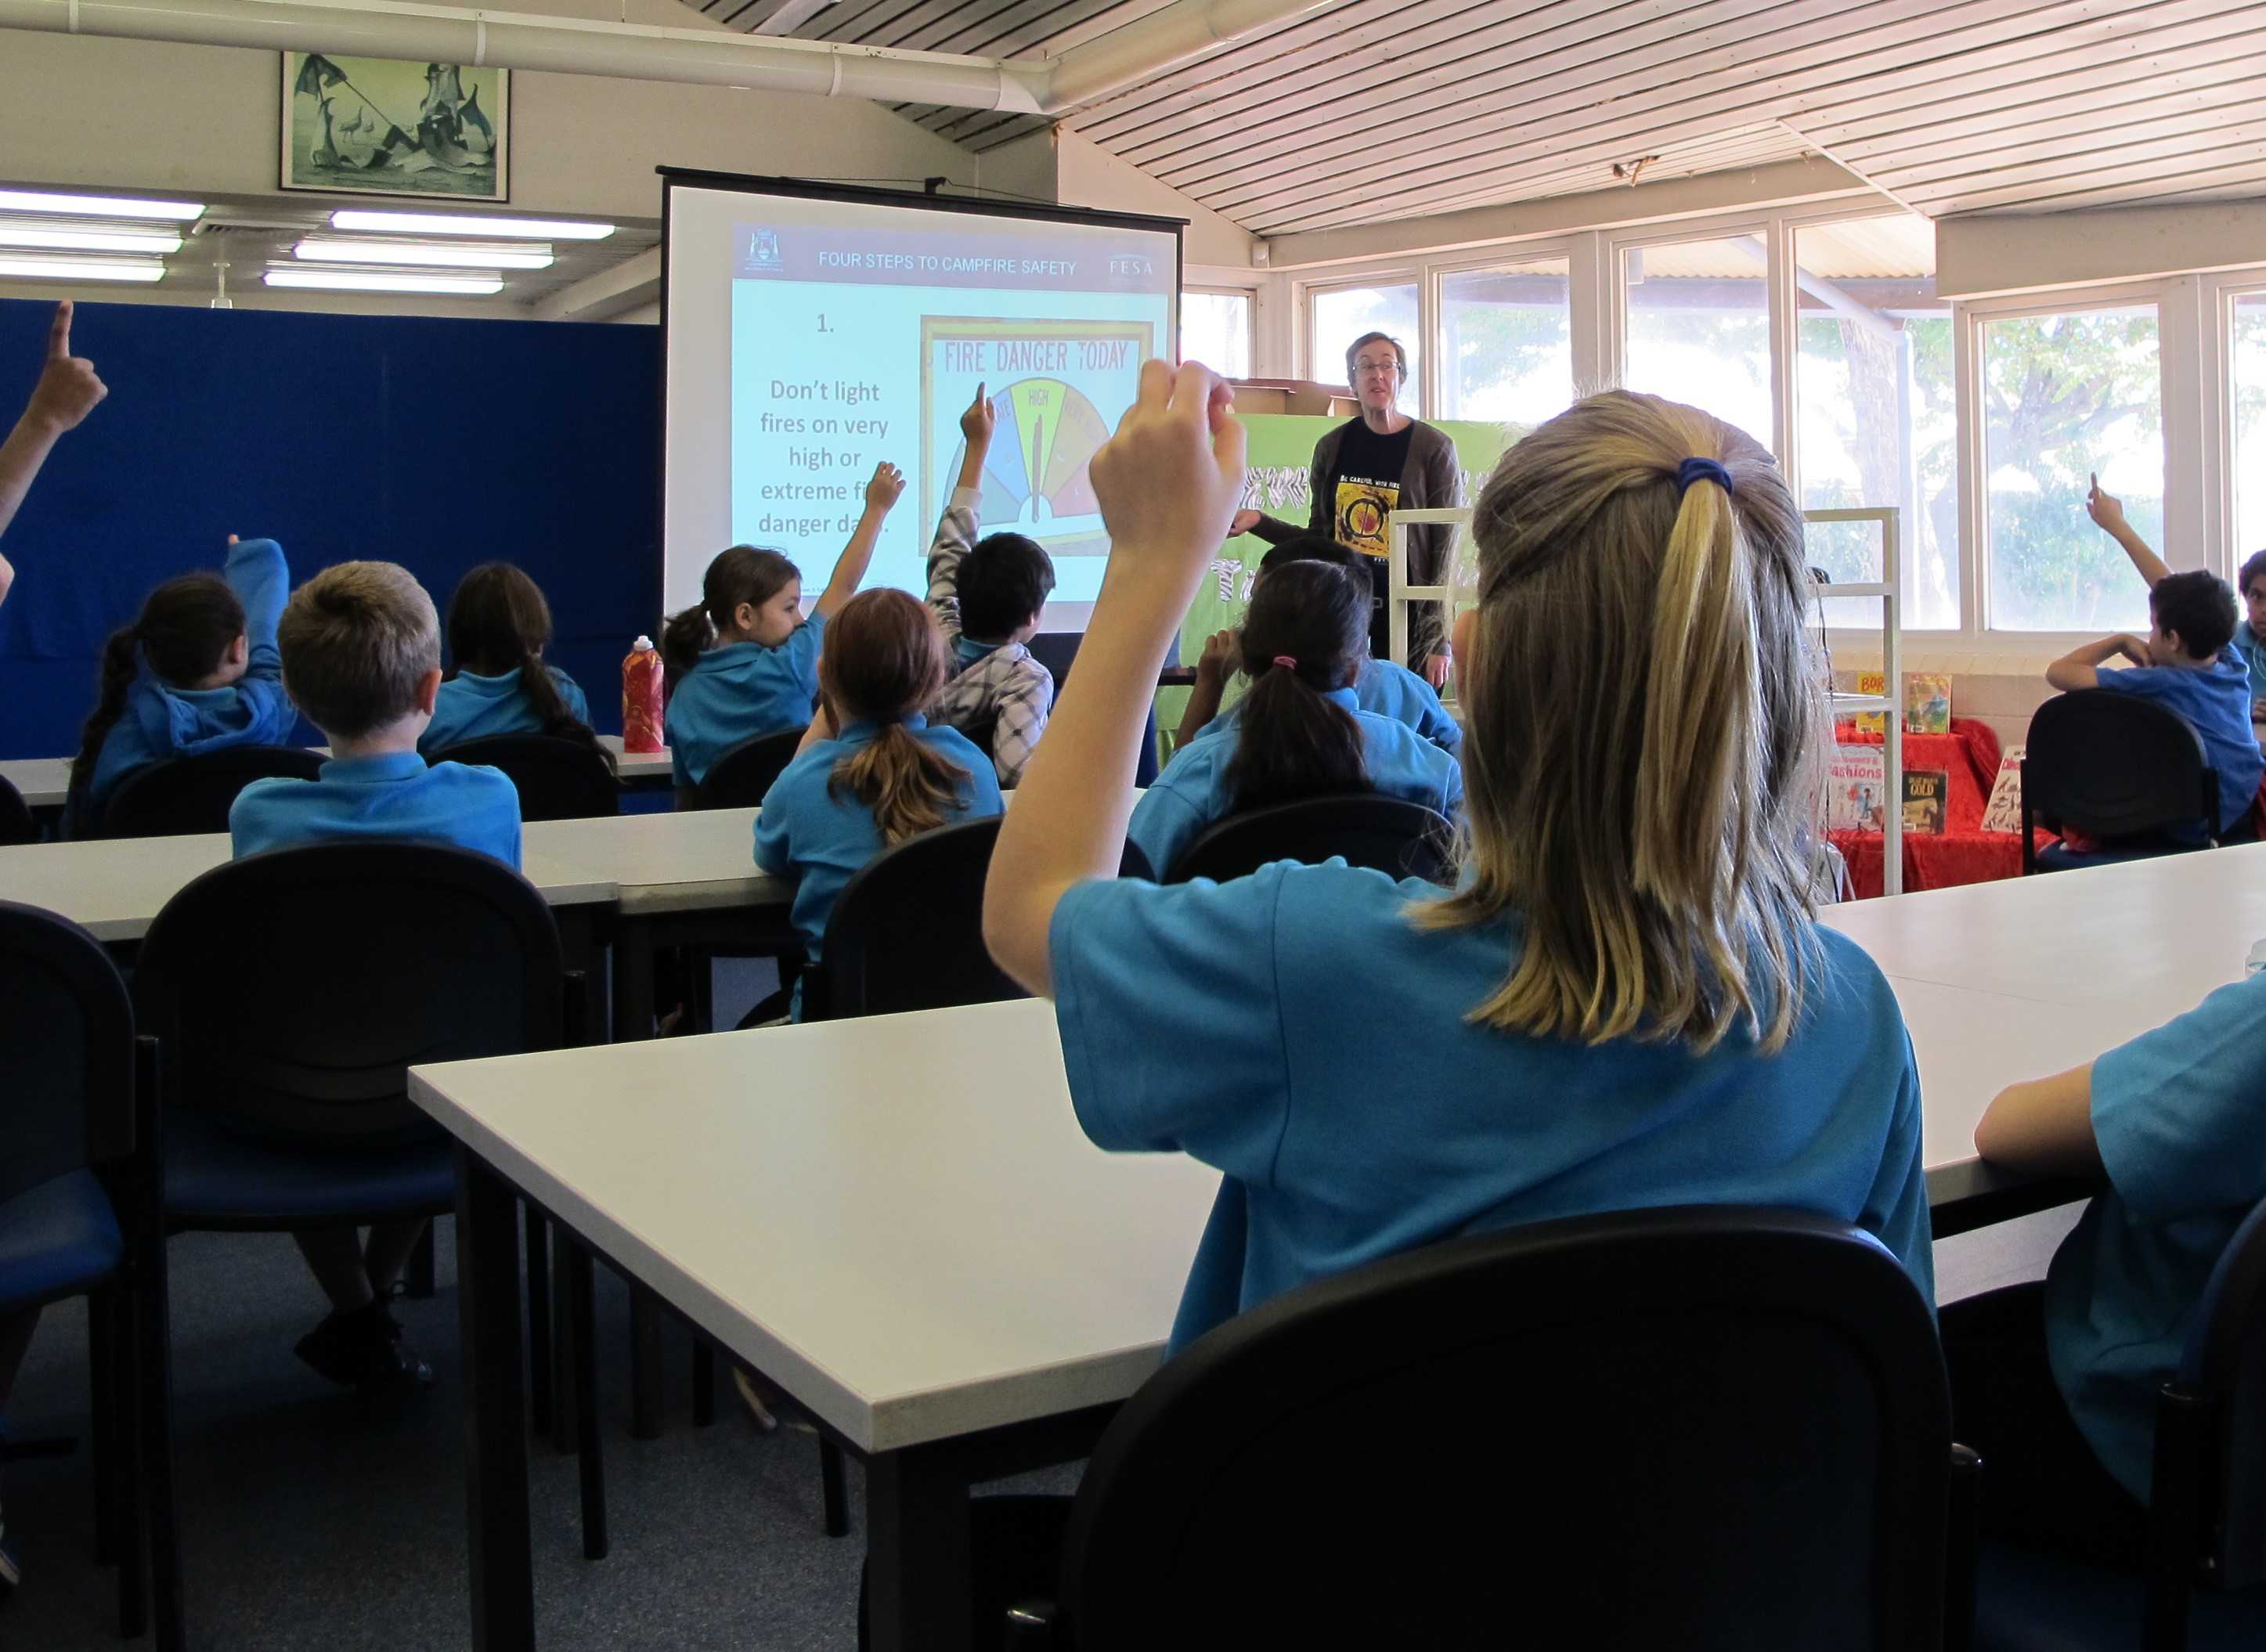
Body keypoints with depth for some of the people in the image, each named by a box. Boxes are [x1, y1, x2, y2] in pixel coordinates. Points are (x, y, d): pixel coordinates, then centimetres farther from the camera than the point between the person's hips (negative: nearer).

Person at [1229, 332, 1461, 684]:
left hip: (1409, 621, -3)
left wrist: (1439, 642, -9)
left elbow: (1445, 552, -4)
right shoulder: (1332, 448, 10)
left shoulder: (1434, 448, -2)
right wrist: (1258, 521, 2)